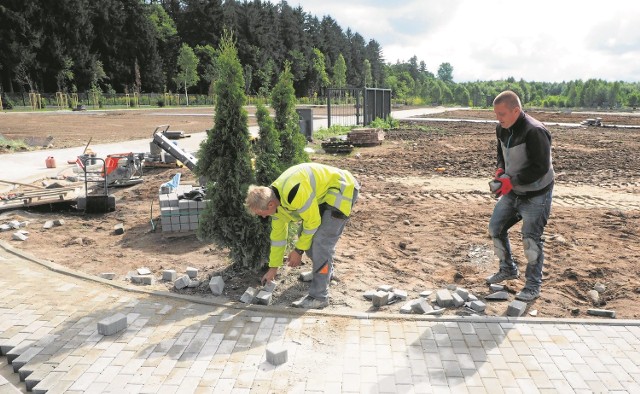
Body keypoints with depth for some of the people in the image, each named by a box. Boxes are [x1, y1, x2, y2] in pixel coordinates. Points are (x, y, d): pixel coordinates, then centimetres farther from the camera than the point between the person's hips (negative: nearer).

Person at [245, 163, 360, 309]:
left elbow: (312, 221, -22)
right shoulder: (274, 198, -4)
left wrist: (298, 250, -9)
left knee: (321, 242, -15)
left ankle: (319, 297, -7)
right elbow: (277, 234, 8)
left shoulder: (294, 193, -35)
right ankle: (326, 272, 38)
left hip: (341, 189, -9)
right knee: (308, 238, 12)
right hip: (321, 195, 9)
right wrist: (273, 267, 14)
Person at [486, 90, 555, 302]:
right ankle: (508, 269, 31)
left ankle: (533, 286, 14)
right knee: (496, 227, 10)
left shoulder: (534, 132, -27)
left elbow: (541, 167, -27)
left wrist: (512, 181, -28)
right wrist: (500, 170, -6)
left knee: (531, 239, -3)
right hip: (512, 191, 8)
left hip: (536, 194, -8)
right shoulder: (502, 129, -2)